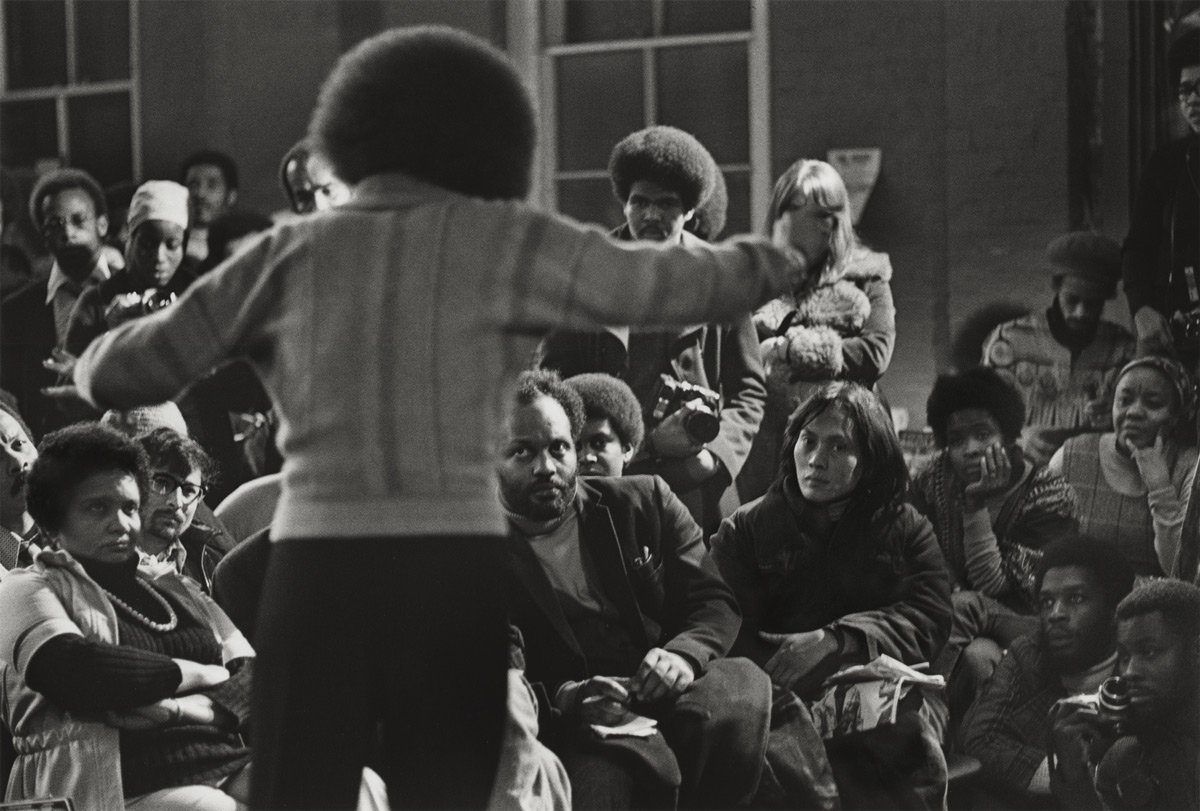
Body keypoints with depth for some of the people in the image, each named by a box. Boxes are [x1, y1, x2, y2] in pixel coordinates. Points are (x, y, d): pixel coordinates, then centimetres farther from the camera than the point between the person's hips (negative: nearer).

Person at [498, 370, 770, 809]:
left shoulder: (645, 501, 17)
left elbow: (715, 601, 13)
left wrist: (684, 654, -11)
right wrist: (565, 698, -18)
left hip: (667, 691, 4)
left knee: (740, 683, -31)